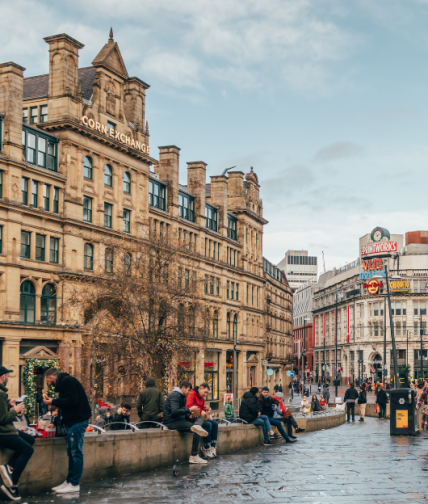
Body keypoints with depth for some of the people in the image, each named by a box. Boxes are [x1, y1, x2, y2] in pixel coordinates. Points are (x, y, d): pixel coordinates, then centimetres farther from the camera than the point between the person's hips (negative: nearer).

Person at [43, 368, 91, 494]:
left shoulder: (67, 381, -13)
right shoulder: (63, 382, 19)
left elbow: (72, 401, -22)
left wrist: (53, 402, -13)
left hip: (78, 421, -11)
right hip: (73, 422, 11)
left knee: (76, 452, -6)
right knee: (71, 452, 13)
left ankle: (74, 484, -3)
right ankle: (69, 481, 18)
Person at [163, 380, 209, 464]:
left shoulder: (183, 397, 22)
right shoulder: (175, 395, -11)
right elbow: (174, 412, -24)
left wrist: (189, 416, 5)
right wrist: (189, 410, -20)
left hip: (180, 420, 10)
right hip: (172, 422, -10)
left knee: (200, 418, -1)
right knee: (196, 431, -22)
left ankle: (197, 426, -36)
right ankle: (193, 457, -21)